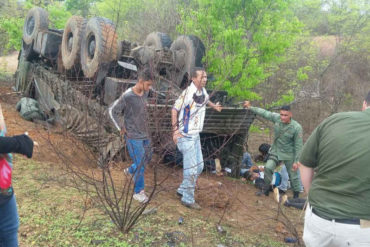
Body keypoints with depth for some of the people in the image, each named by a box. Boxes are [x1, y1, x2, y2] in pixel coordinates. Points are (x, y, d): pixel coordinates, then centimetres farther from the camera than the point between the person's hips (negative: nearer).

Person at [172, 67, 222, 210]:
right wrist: (175, 130, -18)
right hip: (186, 136, -9)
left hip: (196, 135, 9)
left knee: (199, 167, 15)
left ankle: (183, 190, 31)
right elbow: (174, 110, -14)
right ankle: (188, 199, 11)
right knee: (191, 169, -5)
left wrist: (213, 106, 30)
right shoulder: (187, 93, -19)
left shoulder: (203, 91, 6)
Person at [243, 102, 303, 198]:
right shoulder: (276, 118, -14)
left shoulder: (297, 127, -23)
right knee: (268, 167, -9)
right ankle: (265, 190, 10)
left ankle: (296, 195, 28)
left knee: (293, 175, 7)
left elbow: (298, 145, -17)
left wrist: (296, 161, -15)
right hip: (275, 151, 3)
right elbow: (264, 113, -3)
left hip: (289, 155, -3)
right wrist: (250, 107, -4)